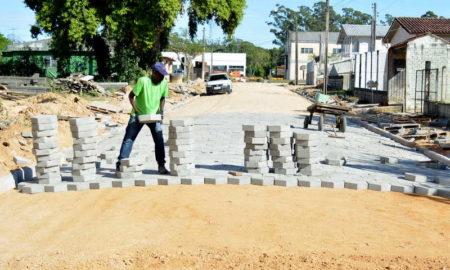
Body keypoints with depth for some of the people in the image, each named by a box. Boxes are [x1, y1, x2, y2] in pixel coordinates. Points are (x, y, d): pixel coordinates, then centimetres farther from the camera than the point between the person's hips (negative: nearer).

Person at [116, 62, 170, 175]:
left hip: (154, 115, 3)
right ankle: (120, 163, 4)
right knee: (129, 139, -3)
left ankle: (161, 166, 6)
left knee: (159, 140, -3)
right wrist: (136, 111, -22)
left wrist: (161, 111, -7)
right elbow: (131, 96, -16)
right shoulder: (143, 81, -23)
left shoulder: (164, 84, -9)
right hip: (138, 115, -3)